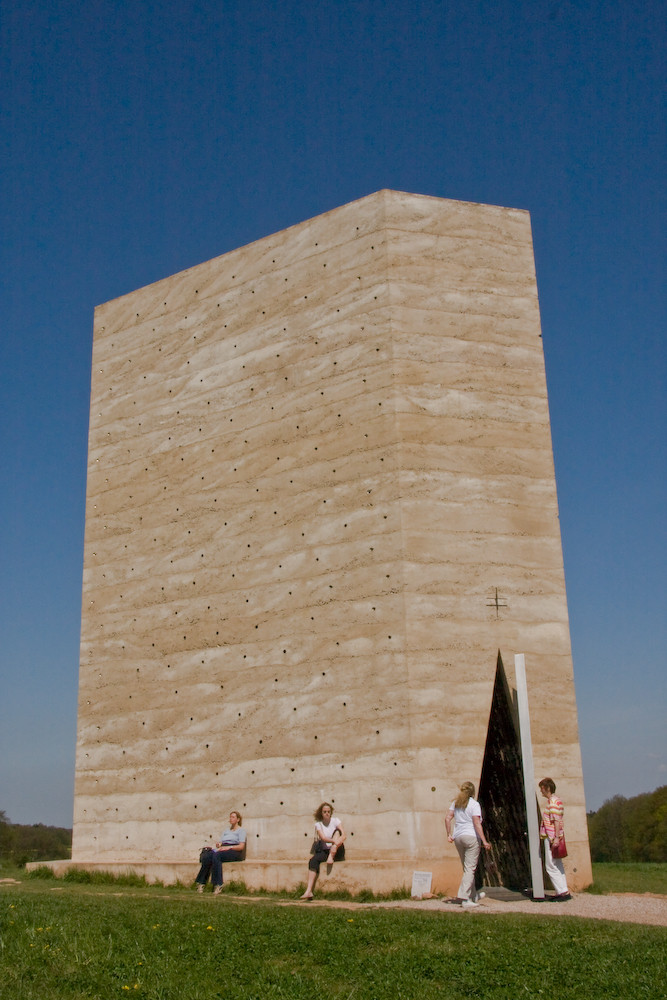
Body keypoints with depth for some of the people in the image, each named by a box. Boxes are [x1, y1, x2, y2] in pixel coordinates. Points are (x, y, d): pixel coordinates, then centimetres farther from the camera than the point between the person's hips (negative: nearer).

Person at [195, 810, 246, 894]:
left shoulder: (241, 830, 12)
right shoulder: (225, 830, 31)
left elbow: (241, 846, -1)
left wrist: (229, 847, -14)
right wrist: (218, 844, -2)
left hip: (234, 852, -5)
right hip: (222, 850, 5)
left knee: (216, 855, -37)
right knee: (208, 855, -29)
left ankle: (218, 885, -43)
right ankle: (201, 883, -34)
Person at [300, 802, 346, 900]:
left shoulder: (335, 820, 2)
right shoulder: (318, 824, 3)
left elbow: (343, 835, -11)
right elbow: (323, 838, -14)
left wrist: (338, 841, -34)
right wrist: (334, 841, -34)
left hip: (337, 852, -1)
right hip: (325, 851, 1)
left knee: (337, 831, -23)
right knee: (313, 860, -29)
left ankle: (331, 856, -32)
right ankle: (309, 891, -35)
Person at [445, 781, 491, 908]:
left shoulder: (456, 803, 10)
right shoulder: (474, 804, -6)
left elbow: (447, 818, 5)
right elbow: (477, 823, -13)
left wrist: (449, 834, 12)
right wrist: (484, 841, -13)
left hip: (458, 837, 6)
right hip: (471, 836, -6)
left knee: (467, 868, 16)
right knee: (470, 869, -3)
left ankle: (473, 896, 27)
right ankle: (464, 898, -10)